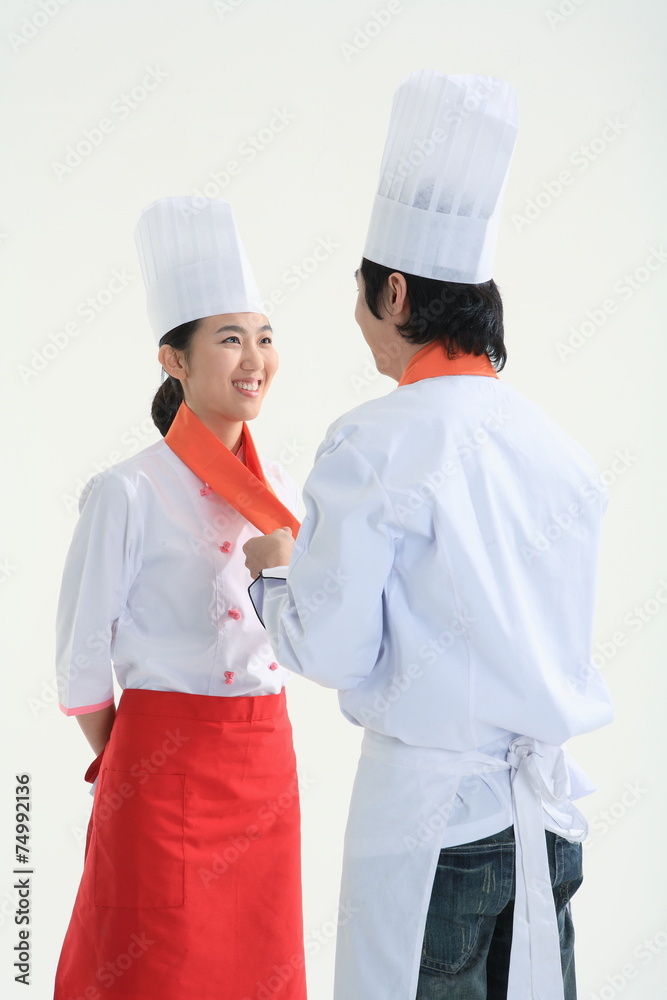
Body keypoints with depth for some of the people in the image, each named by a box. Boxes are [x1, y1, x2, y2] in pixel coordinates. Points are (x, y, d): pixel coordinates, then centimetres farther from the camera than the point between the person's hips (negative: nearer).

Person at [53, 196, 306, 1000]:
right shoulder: (128, 493, -10)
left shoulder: (278, 490, 7)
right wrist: (123, 768, 3)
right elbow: (82, 660, -5)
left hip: (265, 764, 5)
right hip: (162, 762, -5)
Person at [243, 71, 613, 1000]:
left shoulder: (374, 443, -13)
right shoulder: (556, 442, 5)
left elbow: (334, 650, -12)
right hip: (548, 808, 6)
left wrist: (276, 570, 8)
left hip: (432, 811, -6)